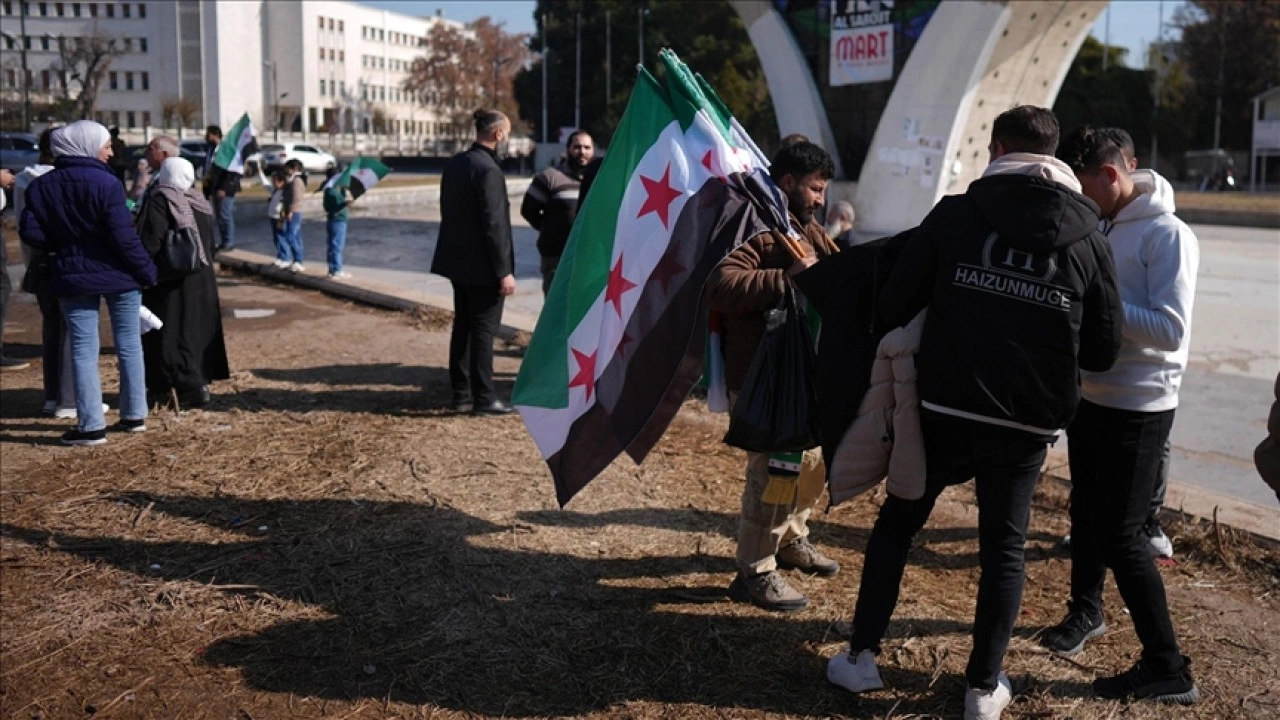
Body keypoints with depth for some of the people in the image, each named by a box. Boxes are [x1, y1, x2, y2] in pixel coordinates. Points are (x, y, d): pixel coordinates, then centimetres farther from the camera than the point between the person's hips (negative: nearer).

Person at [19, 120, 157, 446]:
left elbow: (32, 234, -2)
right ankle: (134, 415, 17)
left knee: (83, 351, 5)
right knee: (129, 346, 10)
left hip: (73, 277, 3)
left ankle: (91, 426, 3)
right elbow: (124, 237, -17)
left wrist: (62, 245, 16)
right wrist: (147, 272, -8)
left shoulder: (40, 187, 0)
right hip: (118, 275, -3)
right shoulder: (106, 183, -14)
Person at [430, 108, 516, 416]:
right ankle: (484, 398, 4)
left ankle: (461, 394, 19)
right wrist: (504, 270, -17)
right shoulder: (488, 169, -19)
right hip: (482, 266, -9)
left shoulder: (455, 164, 9)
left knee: (463, 326, 13)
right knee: (484, 330, -2)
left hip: (457, 261, 9)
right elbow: (494, 224, -21)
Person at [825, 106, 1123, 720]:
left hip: (944, 410, -1)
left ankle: (861, 657, 21)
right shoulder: (1087, 238, 1)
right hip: (1026, 425, 1)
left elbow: (892, 307, -4)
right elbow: (1104, 350, 4)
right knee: (1004, 550, 15)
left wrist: (919, 345, 17)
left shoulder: (953, 214, -4)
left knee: (895, 525, 17)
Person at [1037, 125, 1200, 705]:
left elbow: (1170, 329, -25)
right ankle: (1085, 611, 43)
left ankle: (1168, 667, 6)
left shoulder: (1167, 235, -17)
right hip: (1090, 396, 8)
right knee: (1086, 511, 21)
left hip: (1138, 407, -8)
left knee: (1119, 533, -6)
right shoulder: (1097, 225, 6)